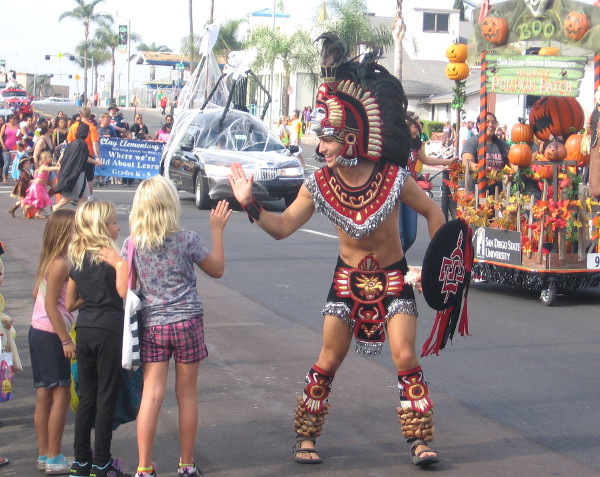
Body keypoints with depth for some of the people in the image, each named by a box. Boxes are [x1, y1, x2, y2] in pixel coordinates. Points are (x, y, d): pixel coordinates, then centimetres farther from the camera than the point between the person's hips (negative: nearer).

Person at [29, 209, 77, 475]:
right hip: (51, 335, -9)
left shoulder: (49, 261, 10)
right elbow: (50, 305, -21)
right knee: (61, 395, -3)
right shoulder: (61, 264, -18)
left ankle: (44, 455, 20)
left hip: (38, 332, 9)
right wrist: (66, 340, -20)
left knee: (44, 396, 13)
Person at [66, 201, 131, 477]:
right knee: (106, 398, 2)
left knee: (86, 397, 13)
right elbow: (123, 292, -24)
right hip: (108, 331, -6)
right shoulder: (110, 257, -12)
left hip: (84, 331, 6)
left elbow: (70, 303, 12)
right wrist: (121, 264, -15)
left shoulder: (77, 258, 8)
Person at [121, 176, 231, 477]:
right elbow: (217, 270, 7)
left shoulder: (131, 245, -3)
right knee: (187, 394, 9)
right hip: (187, 322, -1)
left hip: (151, 325, 2)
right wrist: (217, 230, 11)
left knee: (151, 396, 2)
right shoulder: (186, 240, -8)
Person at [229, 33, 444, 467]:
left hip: (393, 278, -2)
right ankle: (306, 437, 17)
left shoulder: (394, 179, -20)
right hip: (348, 279, 2)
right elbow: (283, 227, -7)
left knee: (406, 358, -7)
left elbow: (432, 213, -5)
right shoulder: (319, 185, -14)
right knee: (328, 361, 4)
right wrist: (250, 204, -21)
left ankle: (421, 440, 5)